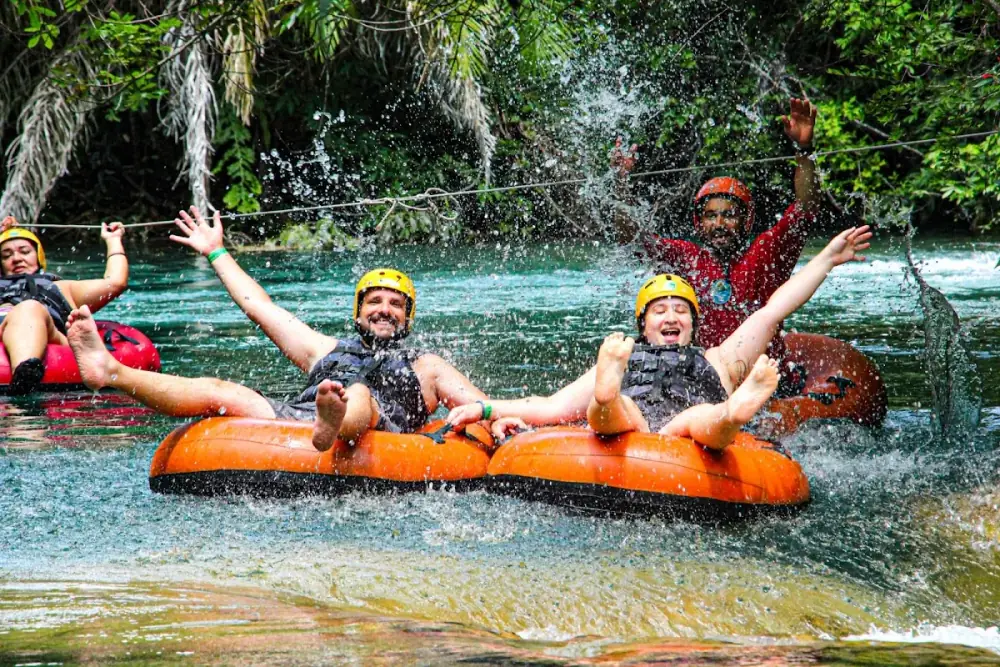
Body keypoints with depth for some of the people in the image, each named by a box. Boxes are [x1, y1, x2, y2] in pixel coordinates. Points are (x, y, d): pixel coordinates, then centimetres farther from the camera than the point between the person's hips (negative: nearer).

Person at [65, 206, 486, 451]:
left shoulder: (425, 366, 30)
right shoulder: (328, 349, 39)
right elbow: (261, 308, 42)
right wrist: (216, 253, 49)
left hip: (377, 434, -3)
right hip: (293, 419, 4)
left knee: (360, 396, -37)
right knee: (221, 392, -17)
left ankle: (333, 429, -74)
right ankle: (110, 372, -35)